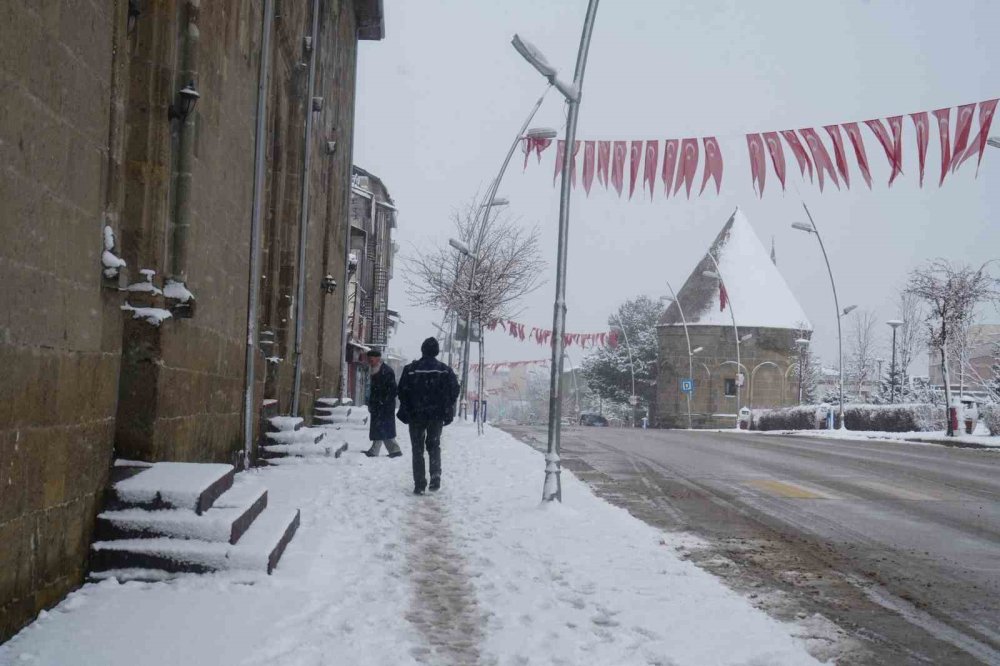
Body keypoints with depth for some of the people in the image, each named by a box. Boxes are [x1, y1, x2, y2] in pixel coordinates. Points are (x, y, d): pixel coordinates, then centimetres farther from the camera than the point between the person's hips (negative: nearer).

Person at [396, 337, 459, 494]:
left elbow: (402, 392, -5)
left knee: (417, 449, 6)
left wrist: (406, 412, 4)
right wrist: (447, 412, 6)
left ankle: (419, 485, 1)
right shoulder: (445, 370, -2)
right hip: (437, 416, 1)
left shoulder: (411, 369, -5)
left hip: (416, 416, -1)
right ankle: (435, 477, 1)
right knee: (434, 446, 18)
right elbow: (454, 391, -3)